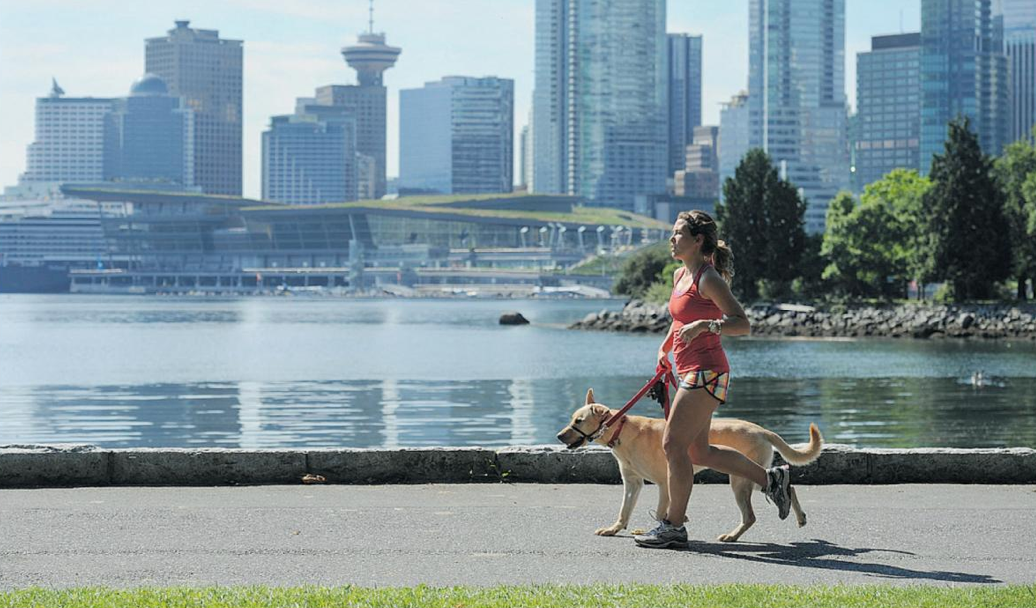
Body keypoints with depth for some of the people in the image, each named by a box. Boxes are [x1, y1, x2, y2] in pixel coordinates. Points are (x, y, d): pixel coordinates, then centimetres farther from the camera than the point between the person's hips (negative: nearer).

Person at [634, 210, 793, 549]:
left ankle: (673, 526, -2)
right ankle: (770, 479, 25)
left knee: (674, 445, -9)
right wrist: (665, 347, 24)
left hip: (706, 372, -10)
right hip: (692, 372, 10)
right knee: (698, 452, 14)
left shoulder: (708, 279, -14)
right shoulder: (680, 275, 13)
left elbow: (742, 324, -19)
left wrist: (705, 325, -31)